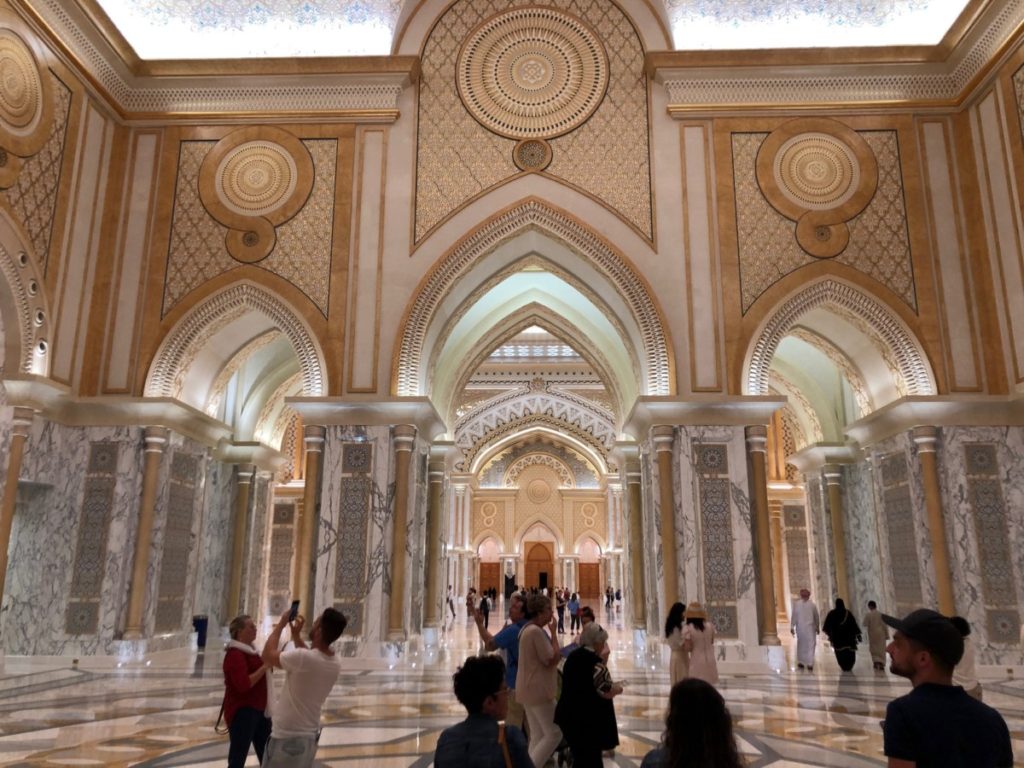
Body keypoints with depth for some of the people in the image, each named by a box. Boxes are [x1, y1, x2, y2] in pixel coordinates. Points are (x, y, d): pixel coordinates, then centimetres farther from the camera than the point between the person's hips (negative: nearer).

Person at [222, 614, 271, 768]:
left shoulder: (251, 651, 14)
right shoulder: (235, 654, -15)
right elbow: (243, 684, -26)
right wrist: (265, 667, -22)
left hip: (259, 709, 9)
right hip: (242, 711, -9)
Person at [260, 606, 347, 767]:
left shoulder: (302, 657, -26)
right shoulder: (334, 665, -1)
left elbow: (267, 656, -12)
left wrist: (281, 624, -3)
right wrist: (296, 635, 16)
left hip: (286, 738, -7)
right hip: (310, 737, 7)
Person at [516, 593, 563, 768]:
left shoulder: (528, 629, 13)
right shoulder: (536, 631, -20)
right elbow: (553, 659, -18)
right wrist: (554, 633, -11)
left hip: (530, 688, 10)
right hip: (538, 689, -10)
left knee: (537, 736, 12)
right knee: (554, 733, -4)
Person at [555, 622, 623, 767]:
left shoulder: (572, 657, 9)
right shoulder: (595, 661, -17)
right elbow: (606, 691, -19)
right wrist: (617, 688, 2)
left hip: (569, 715, 8)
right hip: (590, 719, -8)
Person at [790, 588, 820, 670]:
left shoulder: (796, 604, -4)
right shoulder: (812, 604, -4)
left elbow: (794, 616, -4)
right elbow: (816, 617, 2)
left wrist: (792, 627, 1)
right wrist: (817, 627, 13)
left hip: (800, 627, 1)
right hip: (810, 627, -1)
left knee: (801, 644, 14)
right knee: (810, 645, 3)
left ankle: (800, 662, 12)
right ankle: (810, 663, -3)